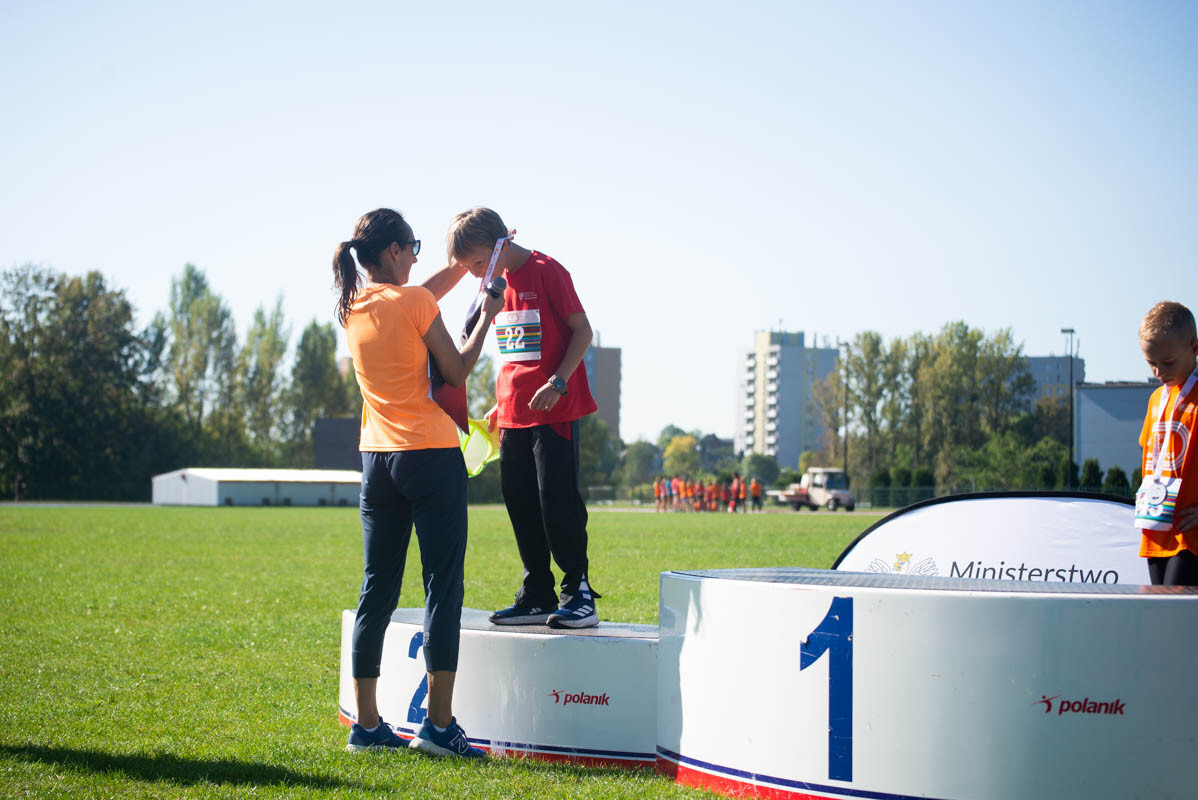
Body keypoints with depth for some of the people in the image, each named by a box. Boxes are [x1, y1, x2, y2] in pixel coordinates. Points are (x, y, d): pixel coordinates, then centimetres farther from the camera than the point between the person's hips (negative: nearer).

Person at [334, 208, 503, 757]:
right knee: (442, 588, -3)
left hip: (378, 459, 7)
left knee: (377, 591, 9)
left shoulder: (351, 308, 9)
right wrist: (486, 319, 8)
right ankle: (439, 723, -5)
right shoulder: (415, 302, -10)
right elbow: (455, 372, -4)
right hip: (431, 457, -7)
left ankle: (367, 724, 10)